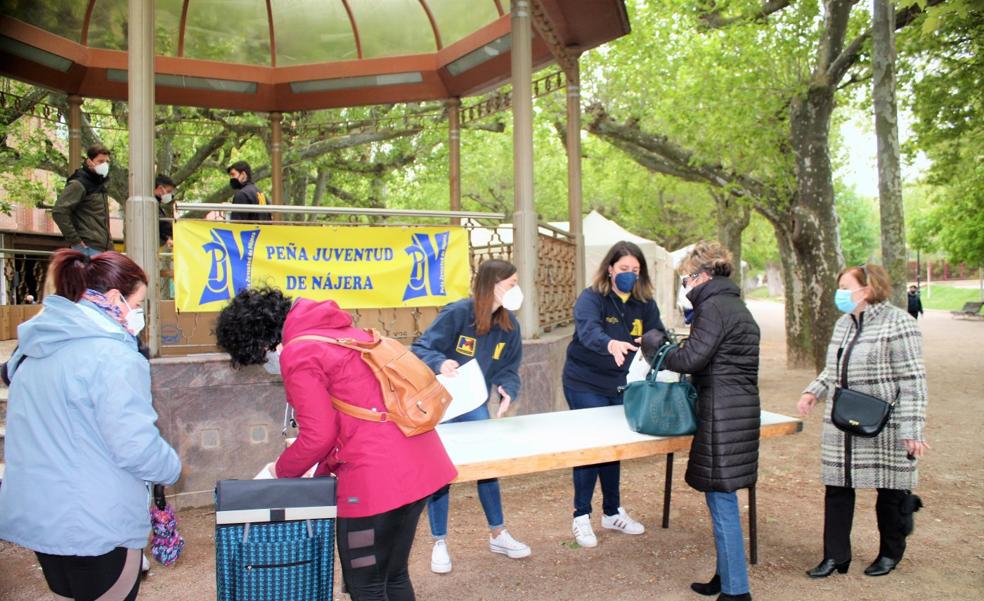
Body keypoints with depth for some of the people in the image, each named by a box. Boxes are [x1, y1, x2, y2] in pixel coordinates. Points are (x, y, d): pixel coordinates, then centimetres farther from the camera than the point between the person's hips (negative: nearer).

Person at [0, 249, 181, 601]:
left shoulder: (35, 349, 7)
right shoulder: (112, 355, -21)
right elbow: (136, 446, -23)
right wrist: (172, 468, -4)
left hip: (34, 514, 8)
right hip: (96, 526, -8)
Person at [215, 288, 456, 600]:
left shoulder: (297, 355, -10)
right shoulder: (339, 330, 17)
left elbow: (318, 436, -11)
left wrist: (281, 471, 7)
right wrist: (323, 469, 21)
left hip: (378, 478, -9)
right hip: (420, 466, 9)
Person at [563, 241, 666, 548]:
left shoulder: (645, 303, -1)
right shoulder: (591, 298, -18)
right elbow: (588, 330, -37)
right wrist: (611, 344, -58)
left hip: (621, 386, 6)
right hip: (586, 385, -5)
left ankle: (613, 512, 31)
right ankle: (581, 516, 13)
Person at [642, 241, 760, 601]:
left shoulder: (713, 306, -12)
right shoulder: (737, 306, 19)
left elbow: (693, 358, -17)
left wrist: (658, 351, -1)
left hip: (721, 413, -10)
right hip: (742, 407, 10)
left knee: (721, 499, -3)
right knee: (720, 497, 16)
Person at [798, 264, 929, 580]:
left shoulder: (897, 324, -13)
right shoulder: (844, 324, 11)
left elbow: (912, 381, -15)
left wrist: (912, 429, -19)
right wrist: (813, 391, 4)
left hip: (884, 427, -7)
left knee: (889, 490, 9)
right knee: (837, 489, 7)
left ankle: (891, 553, 31)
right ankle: (835, 556, 18)